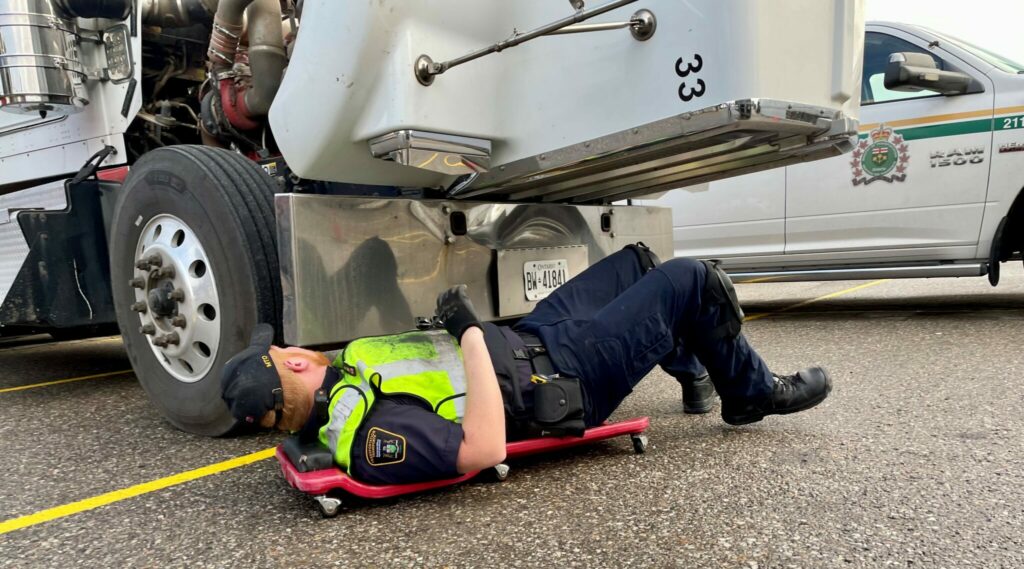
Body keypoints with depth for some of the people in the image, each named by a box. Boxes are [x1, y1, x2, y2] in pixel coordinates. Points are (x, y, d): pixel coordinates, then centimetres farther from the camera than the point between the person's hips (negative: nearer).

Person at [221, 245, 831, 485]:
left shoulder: (346, 367, -2)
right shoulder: (371, 434, -31)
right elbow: (484, 449, -39)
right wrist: (471, 332, -34)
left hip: (526, 339, 10)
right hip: (561, 382, -9)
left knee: (638, 260, 21)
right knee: (695, 281, -6)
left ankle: (694, 372, 45)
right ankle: (753, 393, 24)